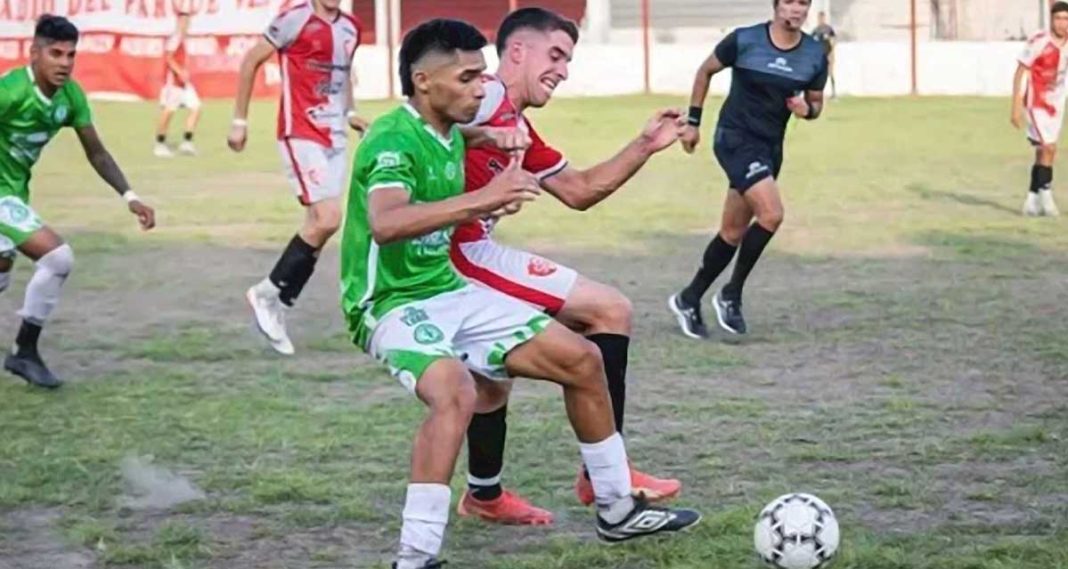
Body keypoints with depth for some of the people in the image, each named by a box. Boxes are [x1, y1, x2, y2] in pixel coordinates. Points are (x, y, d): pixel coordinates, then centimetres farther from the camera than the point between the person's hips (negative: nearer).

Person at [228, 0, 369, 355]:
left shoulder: (351, 29, 11)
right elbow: (251, 62, -2)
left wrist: (349, 112, 13)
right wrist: (239, 120, -2)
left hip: (335, 137, 7)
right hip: (301, 135, -7)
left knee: (319, 226, 4)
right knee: (327, 219, -16)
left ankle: (278, 305, 14)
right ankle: (268, 292, 0)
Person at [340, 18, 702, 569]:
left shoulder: (453, 136, 8)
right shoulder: (391, 139, -20)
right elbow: (385, 224, -41)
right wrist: (478, 200, -47)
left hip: (450, 292, 9)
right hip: (393, 304, -9)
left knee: (581, 359, 8)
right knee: (456, 393, -37)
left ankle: (617, 510, 23)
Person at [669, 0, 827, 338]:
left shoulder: (815, 55, 0)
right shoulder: (744, 40, -11)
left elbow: (815, 103, 12)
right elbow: (705, 72, 4)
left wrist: (807, 110, -12)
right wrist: (693, 121, 4)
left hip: (771, 147, 6)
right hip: (736, 139, -6)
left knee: (734, 232, 11)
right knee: (771, 214, -22)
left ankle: (689, 299, 26)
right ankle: (730, 295, -6)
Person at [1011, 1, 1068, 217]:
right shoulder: (1038, 43, -16)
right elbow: (1020, 74, -11)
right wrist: (1016, 107, -14)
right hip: (1037, 103, -6)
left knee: (1043, 152, 9)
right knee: (1049, 148, -16)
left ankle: (1032, 201, 16)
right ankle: (1046, 196, -6)